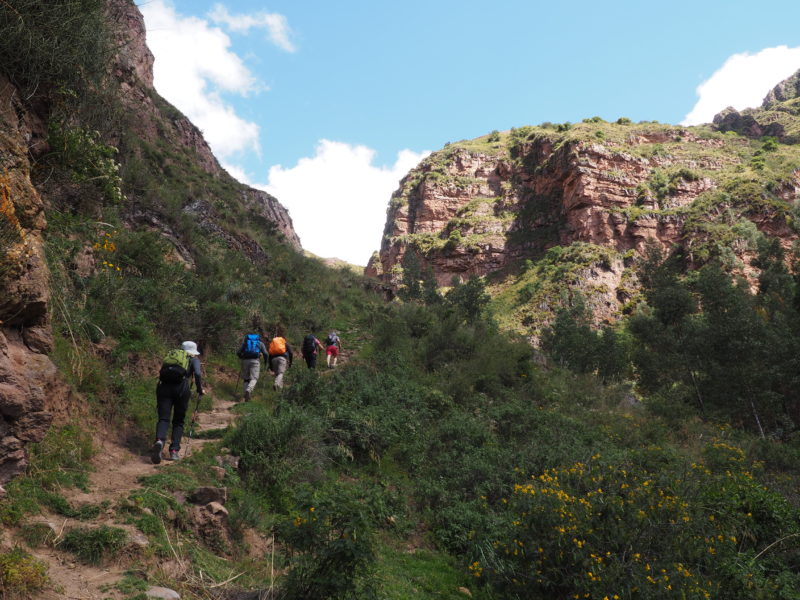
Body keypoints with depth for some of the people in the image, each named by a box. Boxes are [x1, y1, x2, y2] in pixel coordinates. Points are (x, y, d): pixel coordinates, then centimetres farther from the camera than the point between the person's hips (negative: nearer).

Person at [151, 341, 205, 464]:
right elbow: (197, 374, 1)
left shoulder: (170, 355, 33)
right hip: (181, 388, -2)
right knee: (178, 421, 12)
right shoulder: (193, 359, 22)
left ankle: (159, 441, -34)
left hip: (164, 386, 2)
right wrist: (200, 389, 13)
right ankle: (174, 451, 3)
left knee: (163, 419, -5)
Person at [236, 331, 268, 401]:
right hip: (255, 361, -2)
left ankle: (246, 396, 2)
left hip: (245, 361, 2)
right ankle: (248, 391, -31)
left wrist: (242, 358, 31)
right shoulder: (260, 343, 19)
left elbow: (238, 353, 11)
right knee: (254, 379, -2)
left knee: (246, 379, 15)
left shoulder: (245, 342, 21)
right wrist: (266, 363, 21)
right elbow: (266, 354, 6)